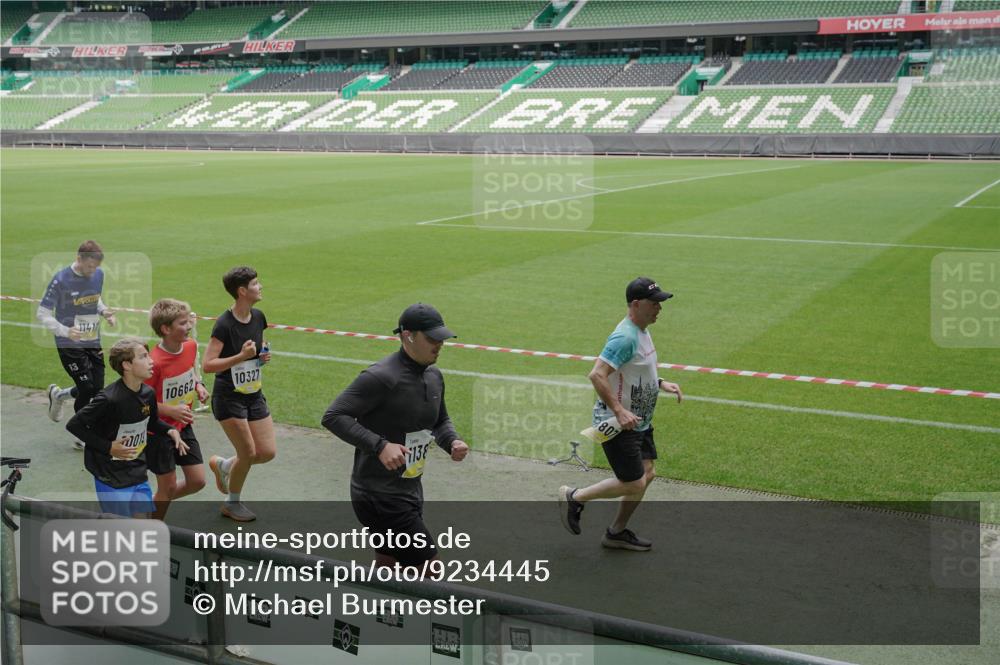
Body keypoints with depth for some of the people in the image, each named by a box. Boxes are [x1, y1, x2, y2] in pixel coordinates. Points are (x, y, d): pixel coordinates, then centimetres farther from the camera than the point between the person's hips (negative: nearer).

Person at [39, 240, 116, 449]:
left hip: (93, 342, 6)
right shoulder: (61, 280, -18)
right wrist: (65, 331, -28)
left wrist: (104, 311, -5)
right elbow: (42, 313, -14)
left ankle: (58, 395, 38)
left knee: (97, 388, 8)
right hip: (69, 345, -6)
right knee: (87, 388, -7)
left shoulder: (99, 274, -1)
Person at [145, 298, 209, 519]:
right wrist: (172, 411, -27)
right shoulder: (155, 362, -27)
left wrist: (198, 385, 0)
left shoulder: (191, 345, -6)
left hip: (183, 426, 7)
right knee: (169, 486, 4)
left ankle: (155, 503, 32)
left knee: (197, 481, 7)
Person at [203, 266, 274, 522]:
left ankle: (222, 465, 31)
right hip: (229, 397, -7)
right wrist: (241, 356, -28)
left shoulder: (258, 317, 2)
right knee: (248, 453, -3)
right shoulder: (225, 324, -19)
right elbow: (207, 365, -21)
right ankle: (232, 503, 21)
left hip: (254, 395, 7)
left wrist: (263, 355, -1)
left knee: (267, 453, 3)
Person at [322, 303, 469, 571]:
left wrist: (452, 442, 1)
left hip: (411, 490, 9)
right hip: (379, 496, -9)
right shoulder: (381, 377, -20)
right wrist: (380, 446, -32)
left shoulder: (434, 376, 8)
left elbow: (440, 421, 24)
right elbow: (333, 416, -23)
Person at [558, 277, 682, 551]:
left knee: (647, 474, 12)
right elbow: (596, 375, -31)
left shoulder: (641, 332, 9)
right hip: (617, 424, -10)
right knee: (633, 484, -5)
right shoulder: (625, 337, -23)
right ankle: (573, 497, 12)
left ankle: (617, 532, 26)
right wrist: (619, 411, -33)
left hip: (638, 422, 10)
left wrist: (660, 383, 12)